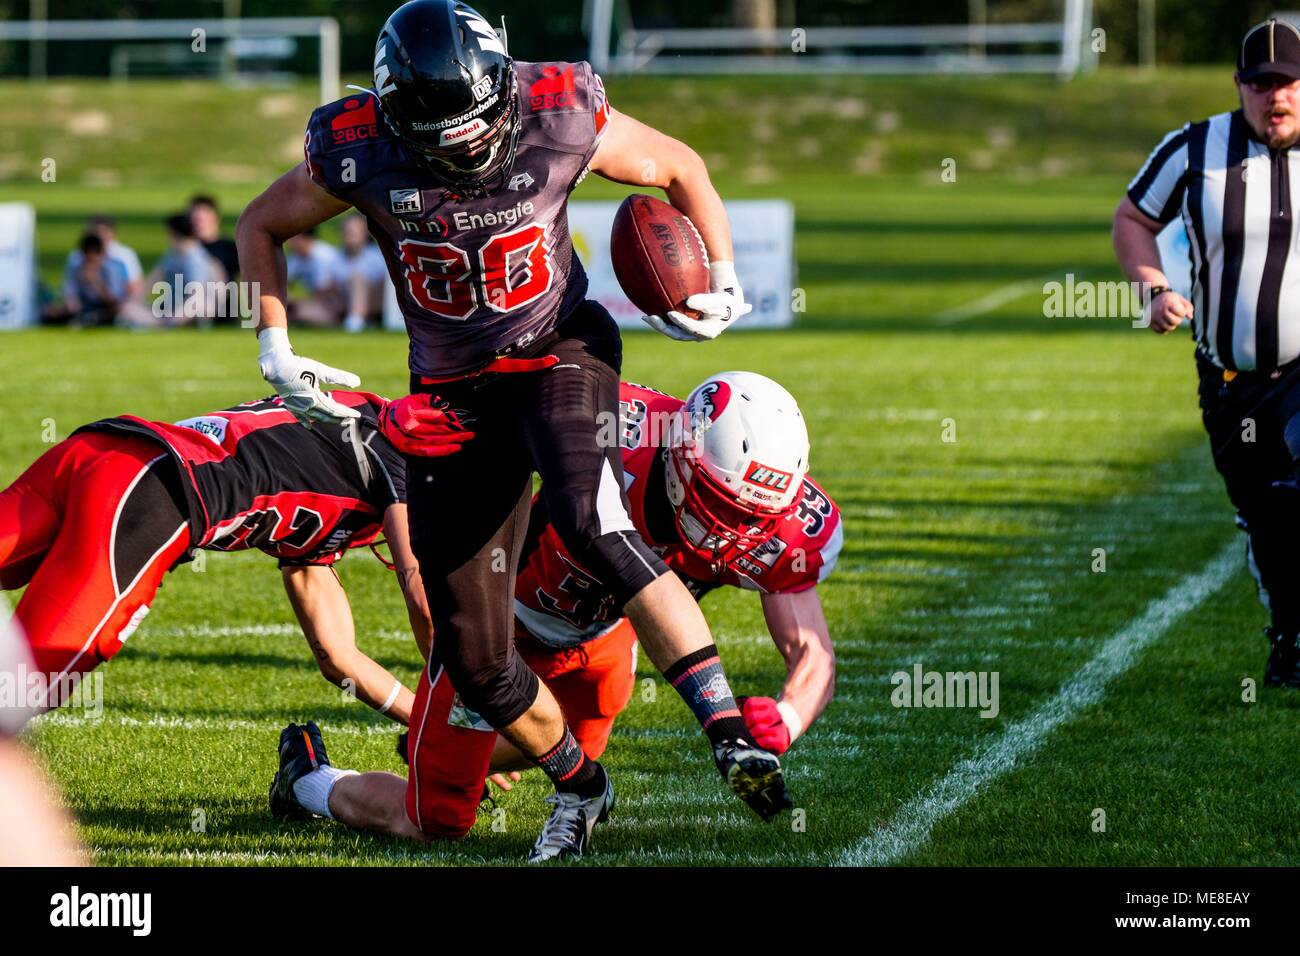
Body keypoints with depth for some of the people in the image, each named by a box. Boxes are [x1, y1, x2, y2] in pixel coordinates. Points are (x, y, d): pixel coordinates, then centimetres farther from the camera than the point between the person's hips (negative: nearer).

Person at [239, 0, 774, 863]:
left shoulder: (559, 118, -19)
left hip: (559, 355, -2)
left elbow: (679, 167, 1)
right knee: (473, 655, 0)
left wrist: (723, 278, -8)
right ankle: (577, 786, 26)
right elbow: (262, 226, 3)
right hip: (454, 391, 2)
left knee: (591, 521, -34)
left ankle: (730, 732, -33)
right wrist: (278, 351, -7)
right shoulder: (358, 153, -17)